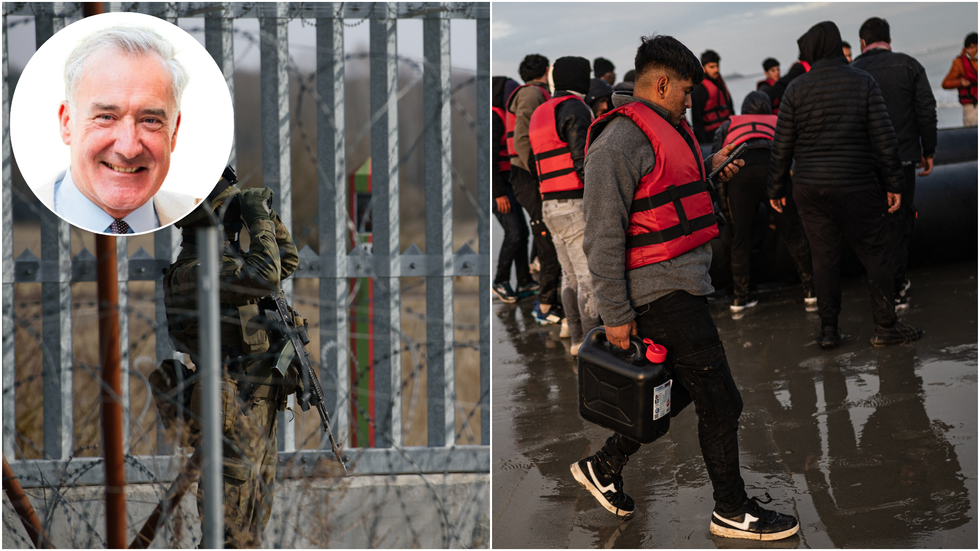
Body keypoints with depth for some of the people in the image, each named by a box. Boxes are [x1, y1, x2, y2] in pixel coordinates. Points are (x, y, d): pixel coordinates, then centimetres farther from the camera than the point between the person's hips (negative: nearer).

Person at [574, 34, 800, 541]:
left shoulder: (667, 128, 15)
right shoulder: (619, 141, -16)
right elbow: (603, 237, -18)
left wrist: (709, 167, 17)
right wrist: (616, 314, -18)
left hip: (684, 284, 10)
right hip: (663, 290, -10)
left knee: (679, 388, 18)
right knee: (720, 401, -3)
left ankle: (604, 466, 30)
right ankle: (732, 512, 11)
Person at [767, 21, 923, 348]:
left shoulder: (795, 90, -1)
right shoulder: (863, 82, -1)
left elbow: (782, 147, 0)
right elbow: (884, 139, -5)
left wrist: (776, 189, 10)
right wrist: (893, 184, 0)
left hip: (810, 187, 2)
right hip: (856, 186, -2)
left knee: (823, 256, 8)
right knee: (874, 253, 6)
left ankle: (828, 329, 10)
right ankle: (885, 326, 8)